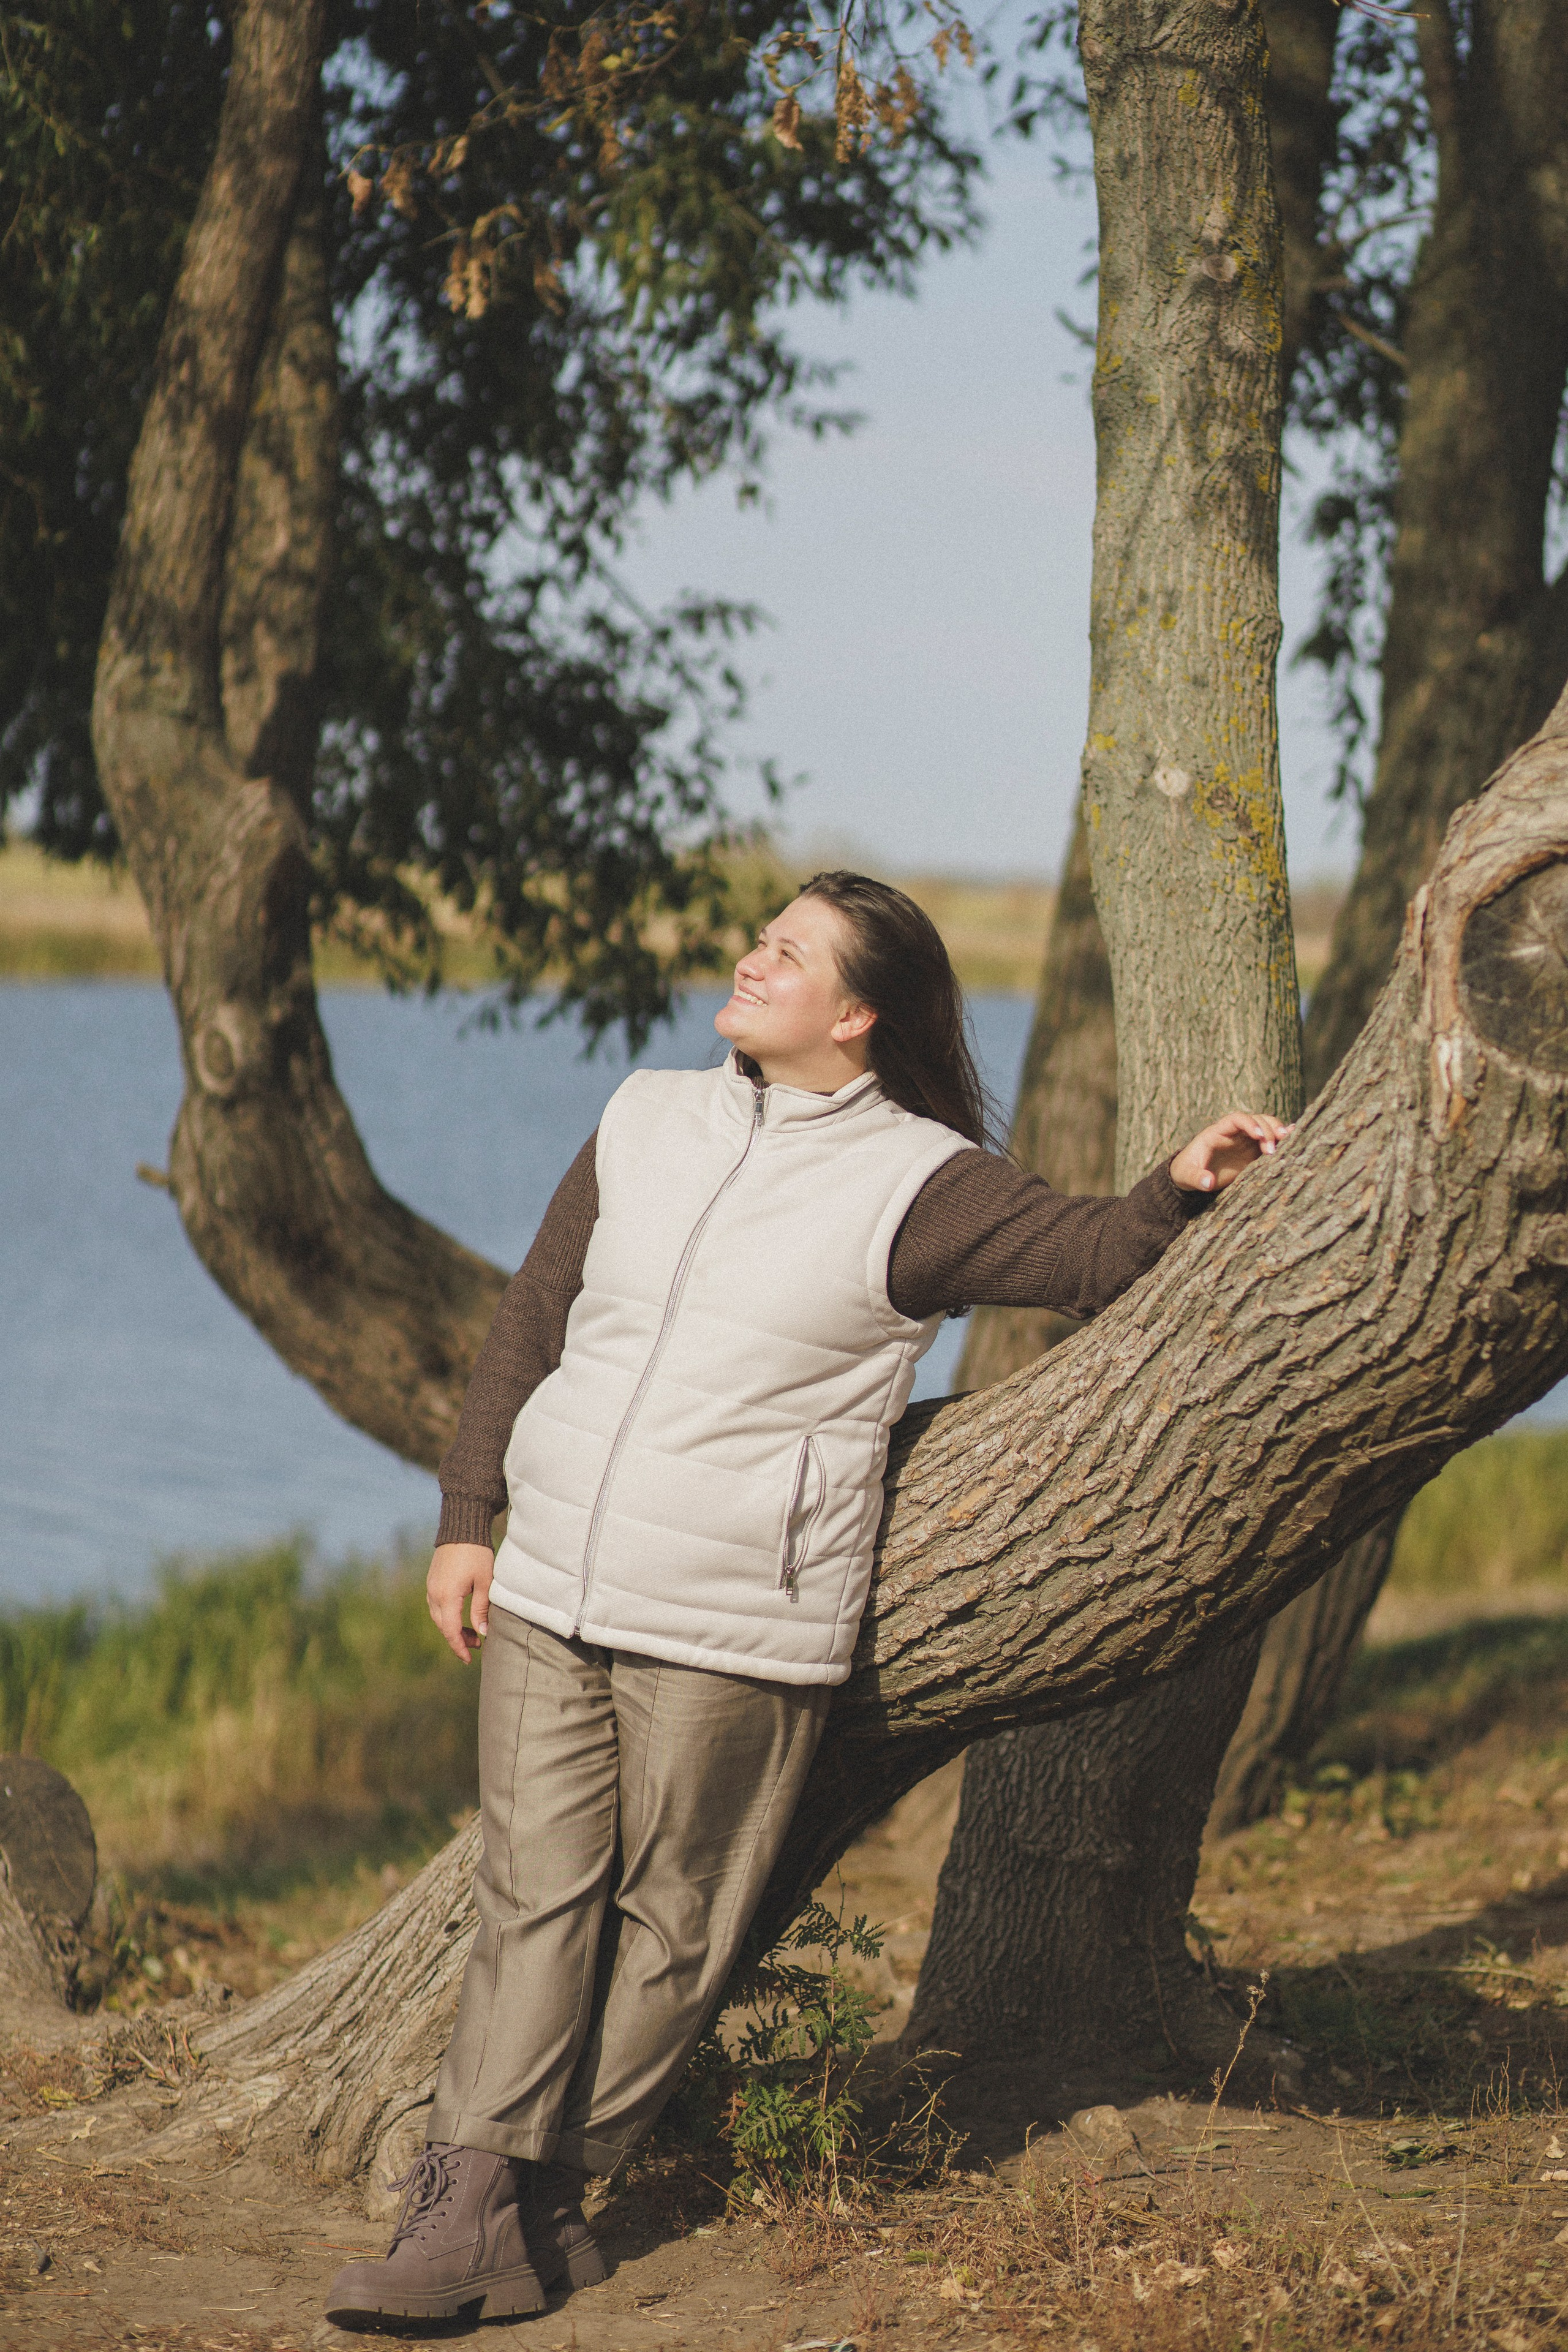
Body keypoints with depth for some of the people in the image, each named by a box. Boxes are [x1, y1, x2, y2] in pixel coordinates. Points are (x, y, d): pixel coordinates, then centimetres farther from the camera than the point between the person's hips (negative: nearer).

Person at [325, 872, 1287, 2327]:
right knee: (534, 1902, 0)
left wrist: (1181, 1188, -28)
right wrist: (467, 1518, 12)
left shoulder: (916, 1183, -3)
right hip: (547, 1597, 4)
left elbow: (1092, 1258, -7)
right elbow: (530, 1325, 16)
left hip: (734, 1632, -4)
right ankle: (467, 2213, -1)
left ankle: (540, 2200, 12)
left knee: (665, 1928, 1)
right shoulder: (646, 1124, 11)